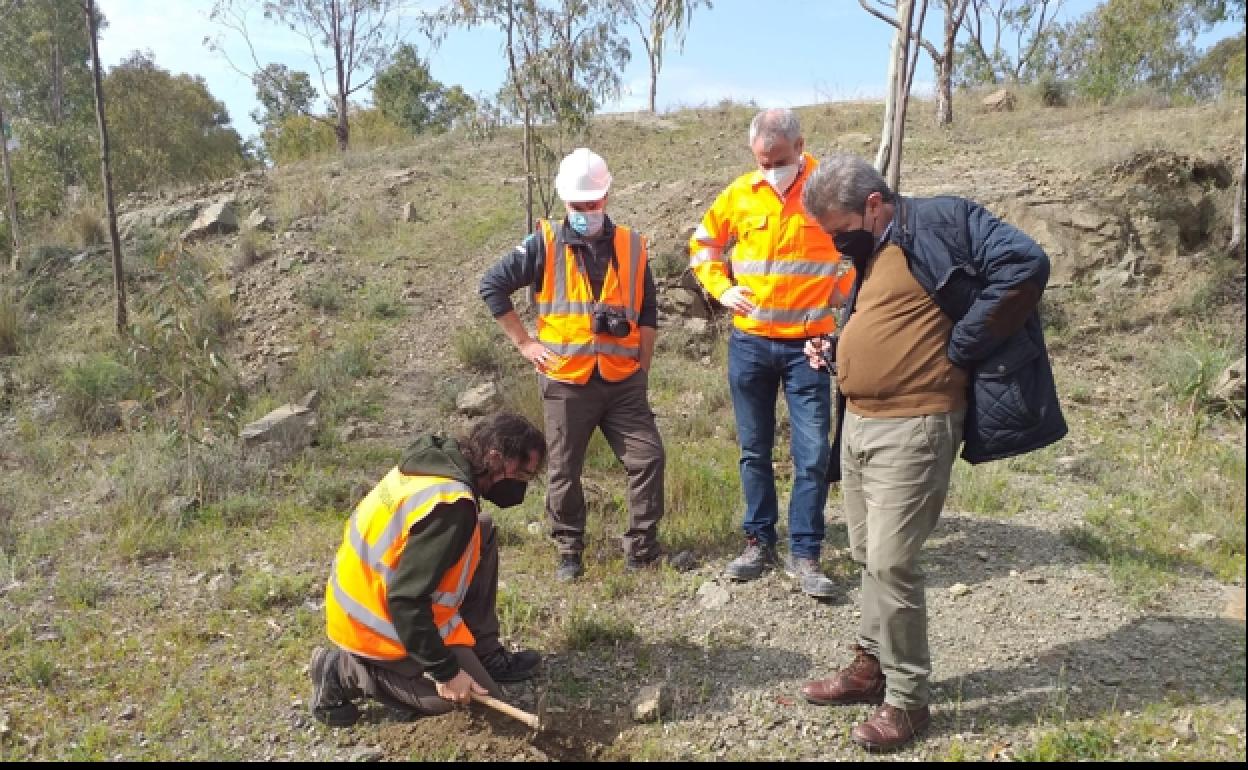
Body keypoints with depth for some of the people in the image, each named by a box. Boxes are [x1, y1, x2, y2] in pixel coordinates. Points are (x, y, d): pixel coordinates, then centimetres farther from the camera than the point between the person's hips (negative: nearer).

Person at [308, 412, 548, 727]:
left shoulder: (434, 462, -3)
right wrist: (444, 670, -20)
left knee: (483, 533, 7)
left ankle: (484, 654, 13)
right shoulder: (451, 505, -30)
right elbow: (406, 601, -30)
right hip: (379, 627, -9)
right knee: (481, 695, 5)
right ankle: (346, 672, 0)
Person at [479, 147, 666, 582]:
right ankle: (569, 551, 25)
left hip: (623, 382, 2)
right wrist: (523, 342, -3)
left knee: (648, 459, -1)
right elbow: (492, 285, 0)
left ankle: (642, 548, 15)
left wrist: (641, 366, 6)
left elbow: (648, 313, 13)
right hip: (565, 383, -2)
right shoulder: (544, 245, -2)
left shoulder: (632, 247, 7)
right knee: (564, 471, 7)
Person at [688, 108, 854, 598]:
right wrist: (721, 288, 2)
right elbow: (704, 241, 16)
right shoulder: (741, 193, 2)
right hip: (749, 343, 3)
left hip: (808, 343, -2)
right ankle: (759, 543, 25)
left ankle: (805, 554, 10)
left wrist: (842, 295, -3)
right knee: (754, 450, 11)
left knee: (812, 455, -2)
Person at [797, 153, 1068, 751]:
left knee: (892, 563, -5)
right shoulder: (869, 253, 16)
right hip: (857, 423, 9)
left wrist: (956, 349, -19)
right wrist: (834, 349, 8)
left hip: (911, 430, -9)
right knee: (868, 558, 17)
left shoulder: (939, 221, -11)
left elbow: (1024, 264, -23)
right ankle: (871, 665, 33)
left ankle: (908, 698, 13)